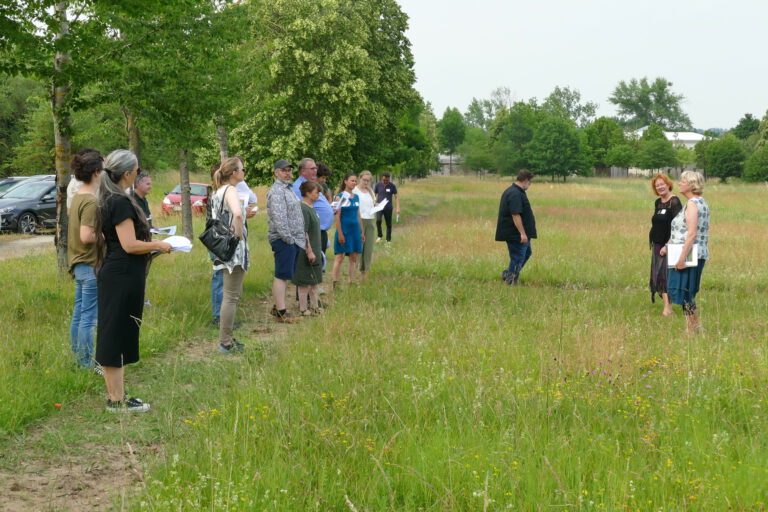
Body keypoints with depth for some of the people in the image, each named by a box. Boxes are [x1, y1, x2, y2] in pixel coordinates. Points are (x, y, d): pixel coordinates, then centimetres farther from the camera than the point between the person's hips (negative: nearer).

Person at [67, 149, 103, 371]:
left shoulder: (77, 197, 9)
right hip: (91, 265, -10)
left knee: (78, 314, 16)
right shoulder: (91, 201, -20)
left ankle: (77, 358, 26)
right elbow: (87, 236, -25)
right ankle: (87, 364, 4)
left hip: (79, 264, 10)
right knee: (89, 317, -2)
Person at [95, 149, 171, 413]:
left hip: (114, 275, 10)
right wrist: (158, 246, -8)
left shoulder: (109, 200, 12)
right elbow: (130, 245, -21)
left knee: (115, 337, 14)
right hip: (123, 278, -10)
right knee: (118, 336, -3)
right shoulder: (121, 202, -18)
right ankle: (117, 400, 5)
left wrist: (151, 242, 17)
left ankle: (115, 396, 22)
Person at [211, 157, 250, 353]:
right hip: (234, 248, -10)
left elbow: (216, 217, 26)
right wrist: (239, 234, -20)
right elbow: (237, 214, -34)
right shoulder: (230, 190, -15)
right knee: (231, 296, -5)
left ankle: (226, 338, 23)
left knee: (232, 295, 18)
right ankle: (226, 342, -1)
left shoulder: (219, 191, 15)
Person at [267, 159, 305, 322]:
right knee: (282, 276, -8)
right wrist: (288, 238, -19)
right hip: (284, 240, -10)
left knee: (286, 276, 14)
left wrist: (300, 236, 19)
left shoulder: (288, 189, 20)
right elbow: (279, 218, -21)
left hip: (293, 240, 10)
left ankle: (277, 307, 21)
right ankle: (281, 312, -7)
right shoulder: (276, 191, -14)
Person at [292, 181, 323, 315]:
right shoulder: (303, 209, -19)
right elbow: (303, 232, -22)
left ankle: (315, 306, 25)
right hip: (306, 252, -10)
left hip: (314, 250, 10)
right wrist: (309, 251, -21)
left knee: (314, 281, 16)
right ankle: (303, 309, 5)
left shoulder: (312, 207, 11)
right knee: (305, 282, -2)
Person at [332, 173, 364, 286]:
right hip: (344, 229, -6)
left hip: (355, 229, 6)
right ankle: (335, 283, -3)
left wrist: (362, 232, 15)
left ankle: (352, 282, 14)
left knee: (354, 258, 7)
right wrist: (340, 233, -15)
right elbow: (337, 216, -10)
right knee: (340, 257, -5)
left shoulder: (356, 197, 11)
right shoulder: (340, 197, -7)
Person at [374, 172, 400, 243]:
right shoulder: (378, 185, 1)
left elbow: (396, 197, 1)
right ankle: (379, 236, -4)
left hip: (388, 208, 0)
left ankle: (388, 240, 15)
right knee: (378, 220, -22)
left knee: (389, 224, 4)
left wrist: (397, 208, -7)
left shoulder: (392, 186, -1)